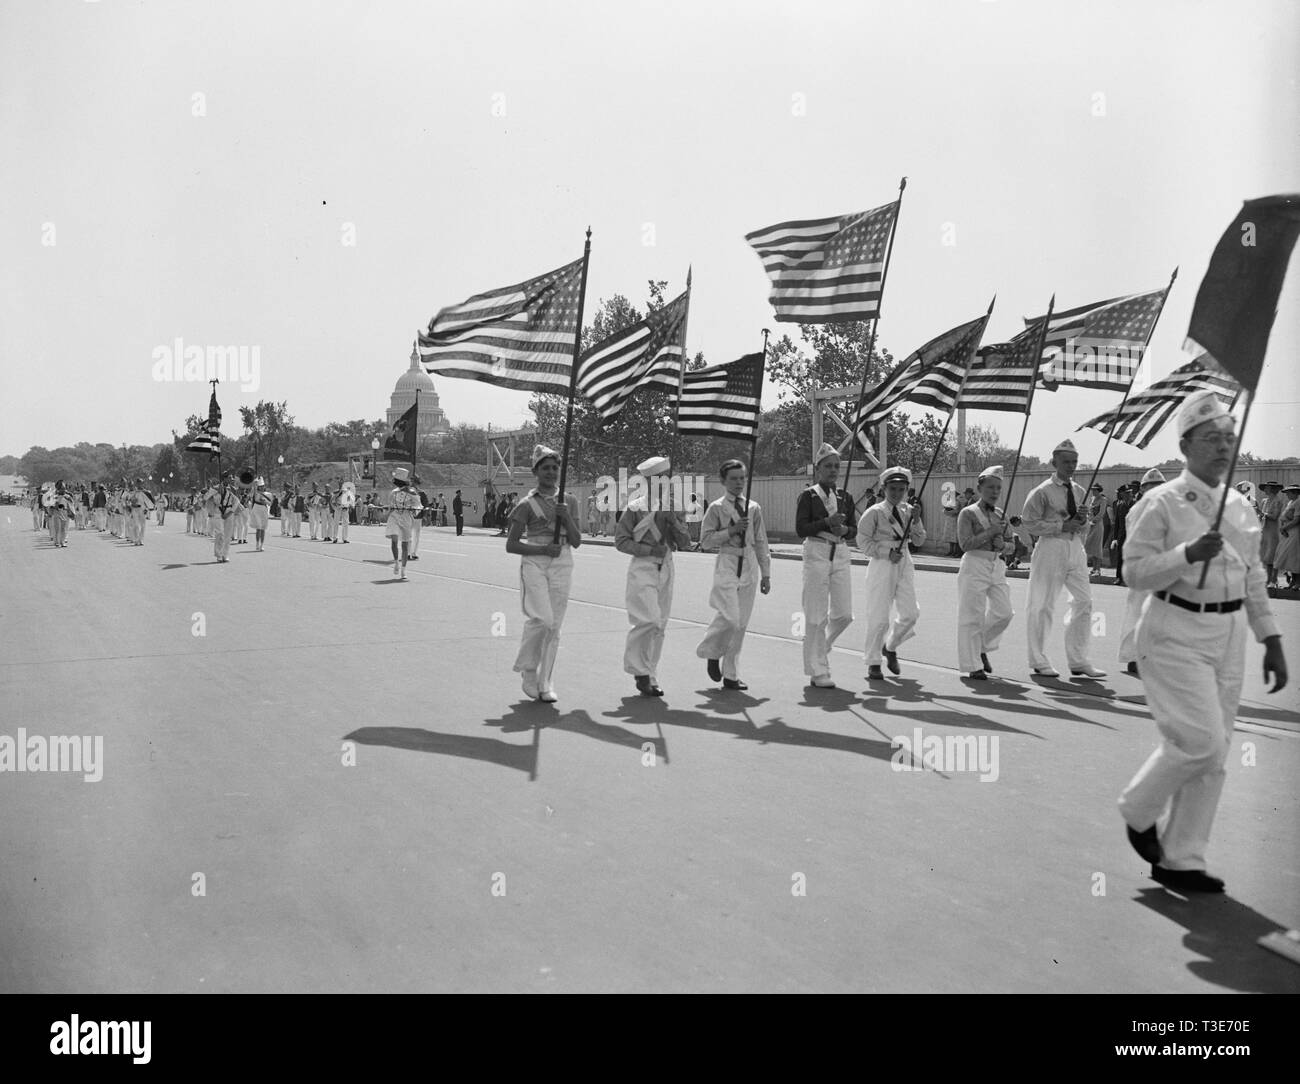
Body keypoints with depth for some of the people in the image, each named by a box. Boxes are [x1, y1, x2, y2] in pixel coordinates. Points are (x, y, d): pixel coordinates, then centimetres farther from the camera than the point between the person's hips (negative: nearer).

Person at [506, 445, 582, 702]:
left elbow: (577, 542, 8)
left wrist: (567, 518, -8)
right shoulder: (528, 504, -1)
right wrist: (543, 549, -12)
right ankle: (527, 669, 5)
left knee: (554, 626, 2)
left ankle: (545, 684, 10)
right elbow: (511, 545, -2)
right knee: (542, 619, -18)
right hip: (533, 564, -4)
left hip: (562, 565, 4)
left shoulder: (569, 501, 10)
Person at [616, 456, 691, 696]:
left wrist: (674, 521, -11)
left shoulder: (676, 507, 8)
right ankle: (640, 671, 0)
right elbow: (620, 541, -5)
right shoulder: (636, 507, -6)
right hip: (642, 568, -5)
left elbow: (685, 544, 6)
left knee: (660, 625, 7)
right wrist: (650, 549, -14)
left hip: (666, 569, 5)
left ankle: (650, 678, 17)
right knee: (648, 620, -16)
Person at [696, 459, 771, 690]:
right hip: (726, 565, -4)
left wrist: (766, 574, 12)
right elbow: (705, 541, -5)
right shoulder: (716, 508, -1)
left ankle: (731, 675, 13)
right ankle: (712, 653, 15)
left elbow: (761, 542, 14)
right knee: (730, 617, -15)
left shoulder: (753, 508, 10)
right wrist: (731, 531, -15)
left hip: (749, 566, 4)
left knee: (741, 623, 5)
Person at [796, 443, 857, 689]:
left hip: (841, 554, 5)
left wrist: (844, 530, -9)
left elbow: (854, 530, 12)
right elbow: (800, 529, -9)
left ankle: (818, 645, 30)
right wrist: (827, 523, -19)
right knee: (817, 615, -1)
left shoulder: (845, 497, 12)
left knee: (844, 614, 1)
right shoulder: (808, 496, -2)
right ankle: (818, 671, 7)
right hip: (816, 554, -5)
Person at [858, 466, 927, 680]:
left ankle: (890, 647, 28)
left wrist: (916, 522, -7)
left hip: (904, 564, 5)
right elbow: (863, 542, -8)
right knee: (879, 617, -4)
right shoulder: (874, 513, -7)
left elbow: (919, 541, 10)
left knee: (910, 613, 2)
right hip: (881, 564, -5)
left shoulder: (908, 511, 9)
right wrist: (887, 552, -17)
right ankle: (873, 663, 10)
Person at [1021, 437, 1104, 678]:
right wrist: (1061, 525, -17)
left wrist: (1083, 520, -4)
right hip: (1051, 548, -6)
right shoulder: (1042, 492, -7)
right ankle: (1039, 661, 12)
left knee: (1084, 602, 4)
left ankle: (1078, 661, 13)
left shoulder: (1080, 492, 12)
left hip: (1076, 548, 6)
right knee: (1043, 605, 0)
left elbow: (1084, 529, 20)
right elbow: (1030, 522, -11)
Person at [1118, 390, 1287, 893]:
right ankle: (1138, 811, 13)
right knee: (1200, 740, -15)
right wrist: (1189, 553, -24)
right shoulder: (1161, 503, -8)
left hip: (1229, 637, 7)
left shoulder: (1240, 507, 12)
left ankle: (1181, 859, 18)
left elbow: (1254, 578, 17)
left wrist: (1271, 639, 13)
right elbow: (1135, 571, -11)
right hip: (1176, 634, -7)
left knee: (1214, 754, 7)